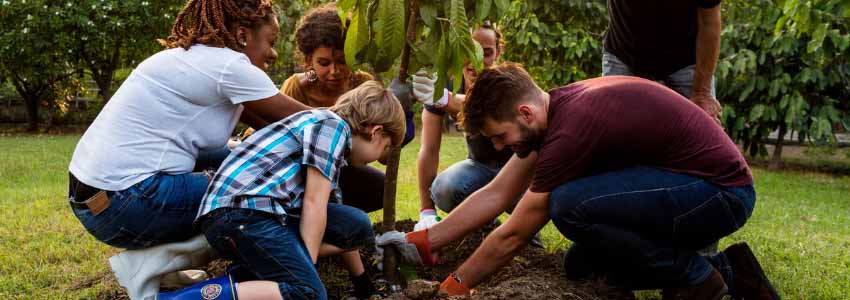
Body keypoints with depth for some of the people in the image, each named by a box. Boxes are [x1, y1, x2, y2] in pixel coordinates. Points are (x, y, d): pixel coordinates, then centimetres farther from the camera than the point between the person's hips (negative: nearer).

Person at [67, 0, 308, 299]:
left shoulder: (195, 57, 15)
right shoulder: (229, 66, -11)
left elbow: (260, 118, 16)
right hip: (124, 203, -9)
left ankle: (162, 258, 14)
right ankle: (145, 265, -4)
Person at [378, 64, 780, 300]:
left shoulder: (571, 130, -25)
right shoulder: (554, 108, 4)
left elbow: (513, 235, -17)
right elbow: (495, 195, 9)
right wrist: (421, 243, 7)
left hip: (723, 193, -10)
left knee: (570, 206, -27)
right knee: (581, 266, 10)